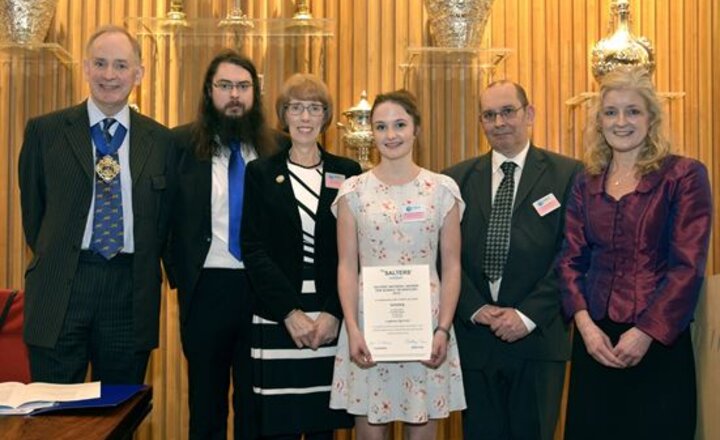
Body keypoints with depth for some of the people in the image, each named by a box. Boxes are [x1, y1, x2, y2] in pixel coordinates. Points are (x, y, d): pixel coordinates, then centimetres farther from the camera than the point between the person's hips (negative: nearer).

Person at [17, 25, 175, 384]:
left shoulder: (159, 139, 6)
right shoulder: (44, 131, 2)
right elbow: (32, 209, 9)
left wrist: (144, 268, 9)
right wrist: (54, 258, 11)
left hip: (131, 291, 1)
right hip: (60, 289, -1)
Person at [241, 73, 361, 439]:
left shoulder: (348, 174, 8)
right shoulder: (260, 173, 5)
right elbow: (254, 250, -2)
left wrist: (334, 313, -8)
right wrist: (290, 312, -11)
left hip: (332, 320, 1)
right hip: (277, 320, -1)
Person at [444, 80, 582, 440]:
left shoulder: (566, 174, -1)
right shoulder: (458, 179, 7)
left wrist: (528, 315, -12)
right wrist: (476, 309, -8)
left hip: (539, 336, -2)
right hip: (474, 336, 2)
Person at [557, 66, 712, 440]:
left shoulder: (684, 175, -4)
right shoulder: (586, 183, 9)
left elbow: (688, 266, -10)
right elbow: (571, 259, 5)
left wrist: (646, 332, -16)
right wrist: (585, 324, -9)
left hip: (659, 341, -4)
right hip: (594, 339, 4)